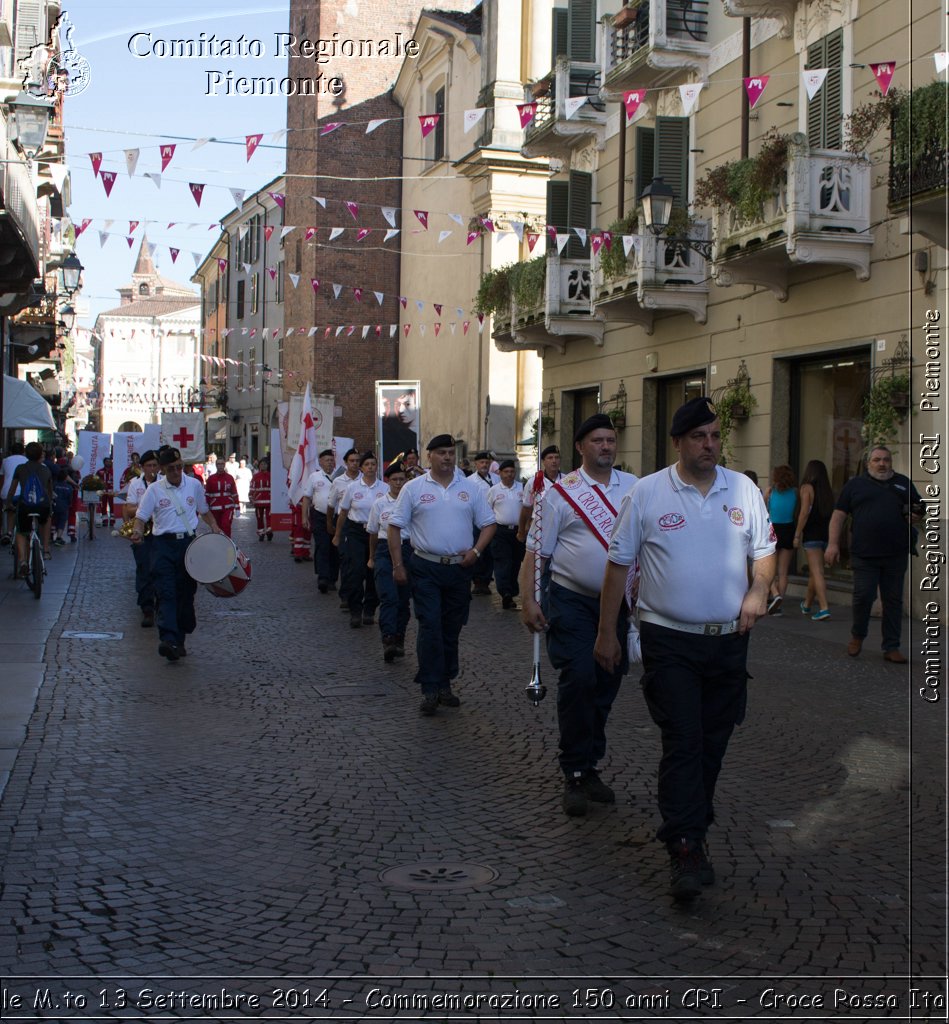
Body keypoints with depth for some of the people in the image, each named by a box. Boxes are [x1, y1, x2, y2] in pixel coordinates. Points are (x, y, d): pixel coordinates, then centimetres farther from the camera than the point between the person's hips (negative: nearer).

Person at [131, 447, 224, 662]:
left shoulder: (194, 485, 8)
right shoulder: (154, 490, 0)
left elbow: (203, 510, 23)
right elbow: (141, 517, -2)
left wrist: (214, 526, 6)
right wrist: (137, 532, -23)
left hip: (188, 543, 3)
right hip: (163, 545, -3)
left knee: (186, 593, 6)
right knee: (166, 593, -14)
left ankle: (180, 640, 17)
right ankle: (168, 640, -25)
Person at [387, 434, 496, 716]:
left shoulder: (471, 489, 5)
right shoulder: (413, 488, 0)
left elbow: (488, 524, 9)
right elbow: (395, 527, 2)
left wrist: (476, 551, -7)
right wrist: (397, 565, -4)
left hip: (460, 568, 3)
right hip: (426, 568, -2)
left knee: (452, 629, 9)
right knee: (430, 627, -9)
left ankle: (444, 684, 21)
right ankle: (430, 689, -4)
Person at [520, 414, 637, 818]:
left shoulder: (634, 487, 9)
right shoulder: (561, 492, -1)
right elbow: (535, 550, -3)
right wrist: (527, 600, -12)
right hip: (572, 600, -4)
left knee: (607, 685, 9)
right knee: (578, 680, -15)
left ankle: (589, 767, 24)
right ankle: (574, 775, -2)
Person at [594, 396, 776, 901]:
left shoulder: (743, 490, 6)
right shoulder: (647, 493, -3)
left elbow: (764, 548, 15)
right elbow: (619, 562, 0)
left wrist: (759, 588, -6)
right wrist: (606, 631, -1)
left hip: (729, 639, 4)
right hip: (669, 639, -3)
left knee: (712, 741, 12)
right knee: (682, 741, -10)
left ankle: (691, 826, 29)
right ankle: (686, 849, -8)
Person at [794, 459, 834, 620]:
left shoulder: (807, 488, -6)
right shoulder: (827, 491, 12)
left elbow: (804, 513, -13)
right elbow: (831, 514, 9)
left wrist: (797, 535, -10)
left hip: (812, 534, -7)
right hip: (826, 533, 7)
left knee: (817, 572, -10)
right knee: (813, 571, 18)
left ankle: (824, 608, -19)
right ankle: (807, 605, 31)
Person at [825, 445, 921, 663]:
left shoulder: (903, 482, 16)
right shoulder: (855, 484, 10)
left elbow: (919, 507, 23)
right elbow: (839, 515, 6)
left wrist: (917, 514, -2)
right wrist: (833, 543, -4)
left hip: (896, 555, 2)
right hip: (864, 555, -2)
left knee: (893, 601, 5)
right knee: (863, 597, -5)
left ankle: (891, 647, 12)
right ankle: (857, 636, 19)